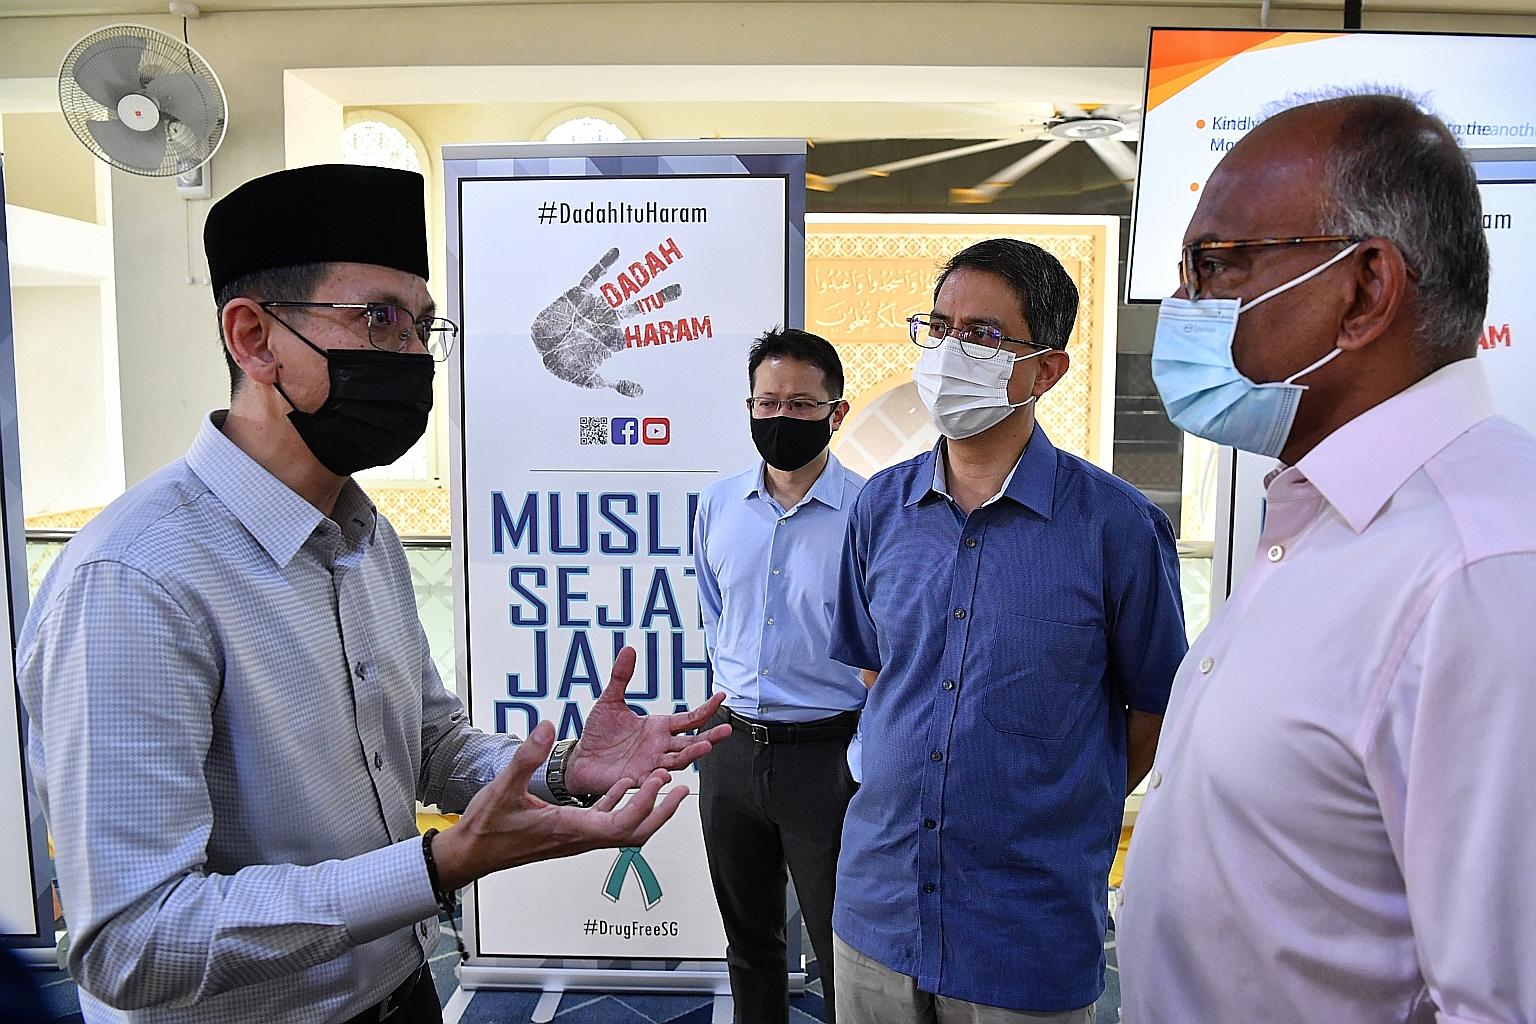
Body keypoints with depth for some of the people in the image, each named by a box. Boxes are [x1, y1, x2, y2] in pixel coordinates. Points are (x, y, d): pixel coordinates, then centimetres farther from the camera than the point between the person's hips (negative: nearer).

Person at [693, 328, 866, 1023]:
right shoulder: (717, 506, 3)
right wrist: (733, 685, 12)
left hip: (828, 754, -5)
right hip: (731, 749, 5)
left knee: (843, 953, 10)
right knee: (748, 940, 23)